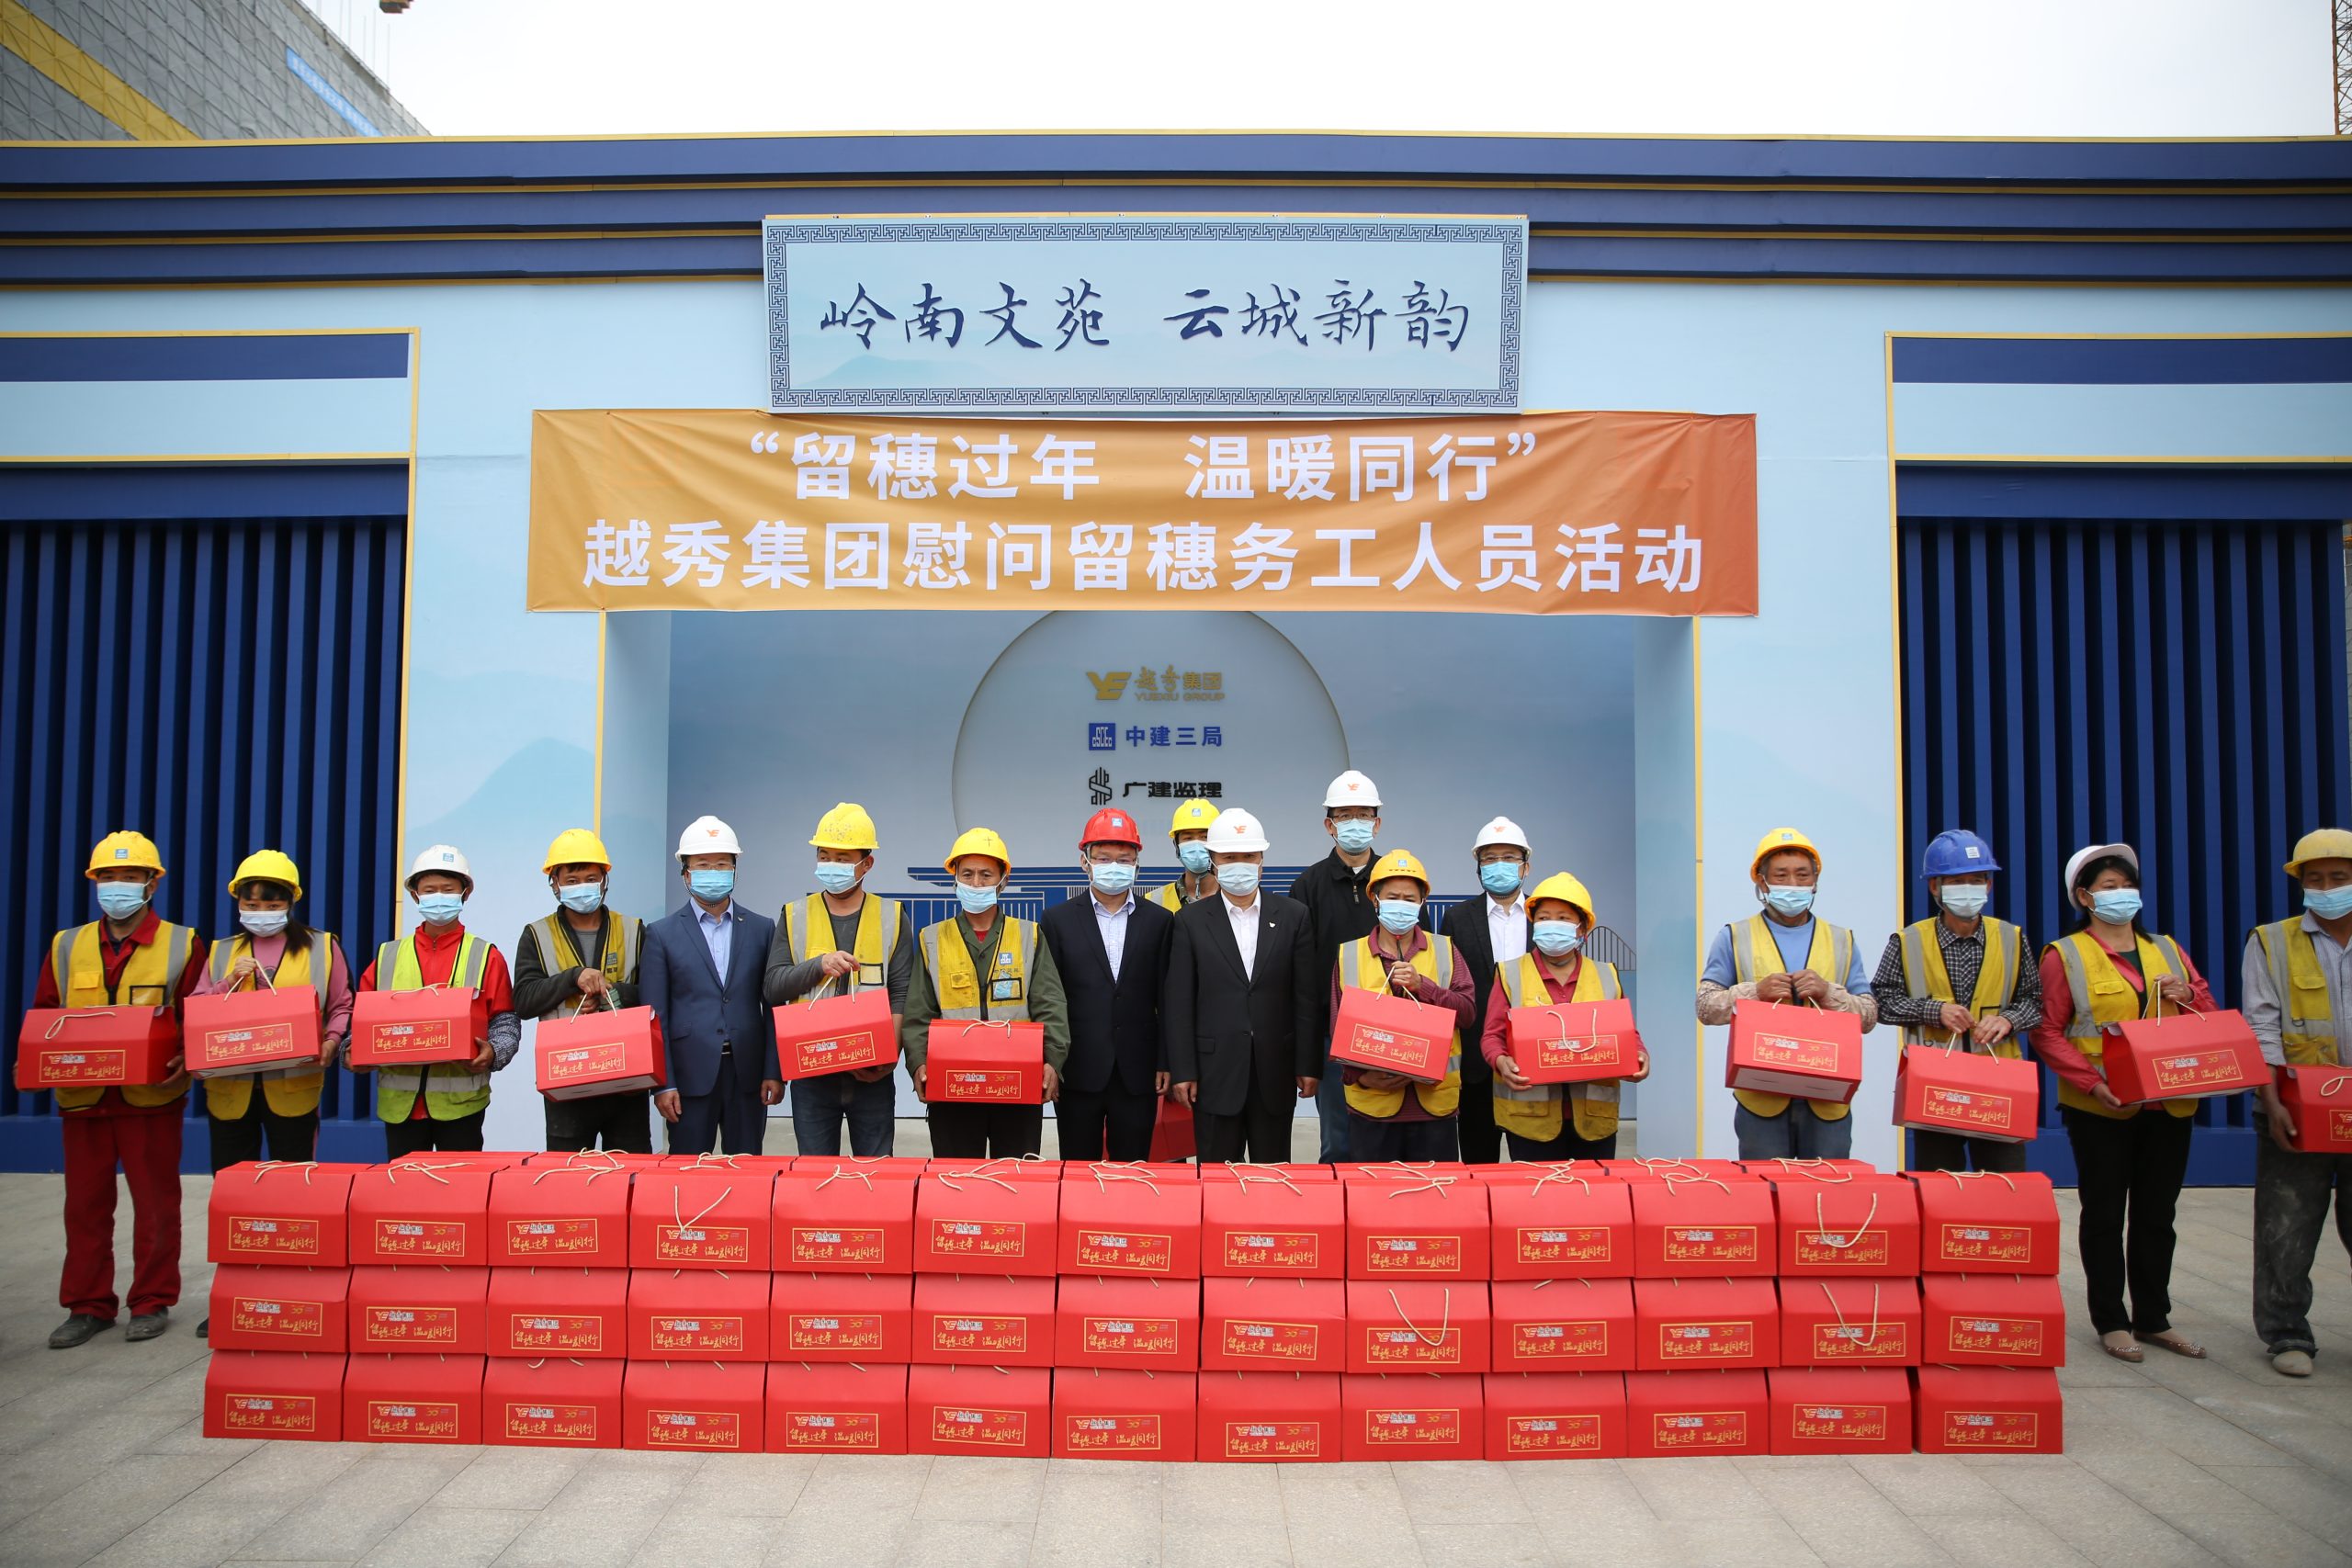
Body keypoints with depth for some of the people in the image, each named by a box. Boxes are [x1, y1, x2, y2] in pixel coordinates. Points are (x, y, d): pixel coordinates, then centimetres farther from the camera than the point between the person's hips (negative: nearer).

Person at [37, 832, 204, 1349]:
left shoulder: (181, 944, 1)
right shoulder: (67, 946, 10)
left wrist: (186, 1060, -17)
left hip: (152, 1097, -3)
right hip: (81, 1095, 3)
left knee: (155, 1204, 4)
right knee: (85, 1204, 9)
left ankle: (152, 1303, 16)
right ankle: (87, 1306, 20)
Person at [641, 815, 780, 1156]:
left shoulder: (761, 929, 8)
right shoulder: (662, 933, 3)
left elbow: (773, 1007, 6)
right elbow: (654, 1016, 0)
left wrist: (774, 1072, 0)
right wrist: (662, 1083, -6)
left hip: (748, 1075, 2)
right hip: (690, 1076, -1)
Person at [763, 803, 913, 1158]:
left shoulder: (892, 917, 5)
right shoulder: (795, 916, 7)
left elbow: (901, 995, 0)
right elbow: (773, 987, 1)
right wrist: (820, 965, -17)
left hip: (873, 1075, -1)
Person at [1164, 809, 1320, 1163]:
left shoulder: (1293, 916, 5)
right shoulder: (1191, 920, 1)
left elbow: (1307, 997, 3)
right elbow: (1178, 1003, -1)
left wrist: (1309, 1065, 0)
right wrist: (1181, 1071, -6)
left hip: (1276, 1071, 1)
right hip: (1214, 1073, -1)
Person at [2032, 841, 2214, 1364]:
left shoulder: (2166, 949, 13)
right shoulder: (2065, 955, -2)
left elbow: (2211, 1016, 16)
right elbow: (2047, 1032, -8)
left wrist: (2188, 996, -7)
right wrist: (2091, 1083, -19)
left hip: (2169, 1104, 5)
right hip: (2101, 1108, -5)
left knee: (2157, 1214, 12)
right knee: (2105, 1215, 3)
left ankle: (2154, 1318, 22)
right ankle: (2111, 1321, 11)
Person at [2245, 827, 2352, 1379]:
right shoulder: (2271, 943, 4)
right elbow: (2262, 1028, -3)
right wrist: (2272, 1102, -13)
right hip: (2297, 1116, -1)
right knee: (2286, 1230, 2)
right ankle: (2288, 1336, 12)